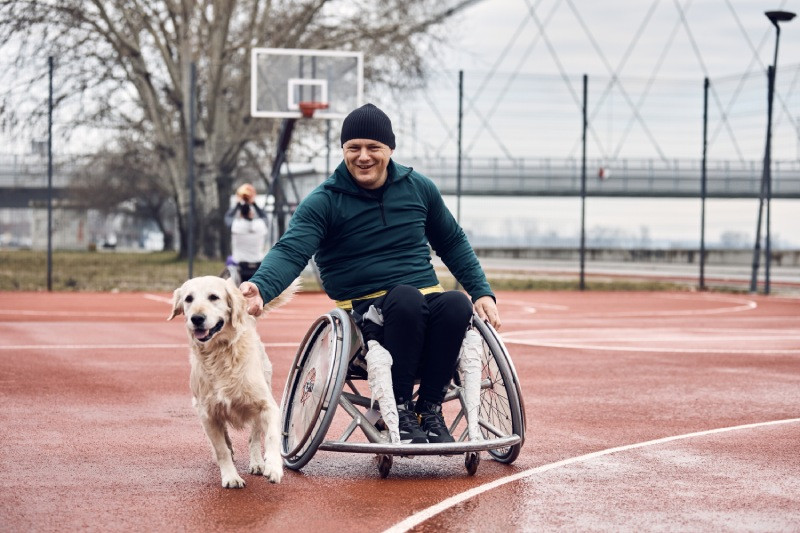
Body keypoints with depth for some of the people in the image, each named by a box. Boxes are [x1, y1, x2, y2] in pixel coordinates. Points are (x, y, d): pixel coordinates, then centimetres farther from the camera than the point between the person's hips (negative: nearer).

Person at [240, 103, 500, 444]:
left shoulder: (419, 188, 10)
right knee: (406, 297, -37)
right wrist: (260, 287, -37)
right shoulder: (324, 202, -2)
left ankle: (430, 408, -18)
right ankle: (398, 407, -25)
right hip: (365, 310, -3)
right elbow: (291, 251, -16)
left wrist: (482, 292, 12)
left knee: (457, 304, -32)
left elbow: (453, 243, 22)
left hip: (427, 301, 3)